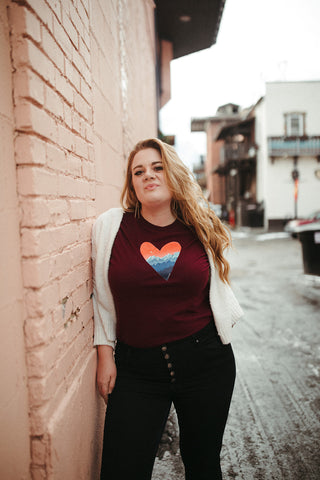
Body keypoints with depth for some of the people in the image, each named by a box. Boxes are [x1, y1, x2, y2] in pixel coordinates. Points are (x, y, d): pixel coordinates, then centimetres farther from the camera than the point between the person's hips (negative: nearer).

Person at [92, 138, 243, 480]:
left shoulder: (201, 229, 1)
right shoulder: (110, 226, -3)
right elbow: (102, 297, 5)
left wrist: (225, 324, 8)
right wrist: (105, 354, 4)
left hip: (205, 361, 2)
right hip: (135, 368, -1)